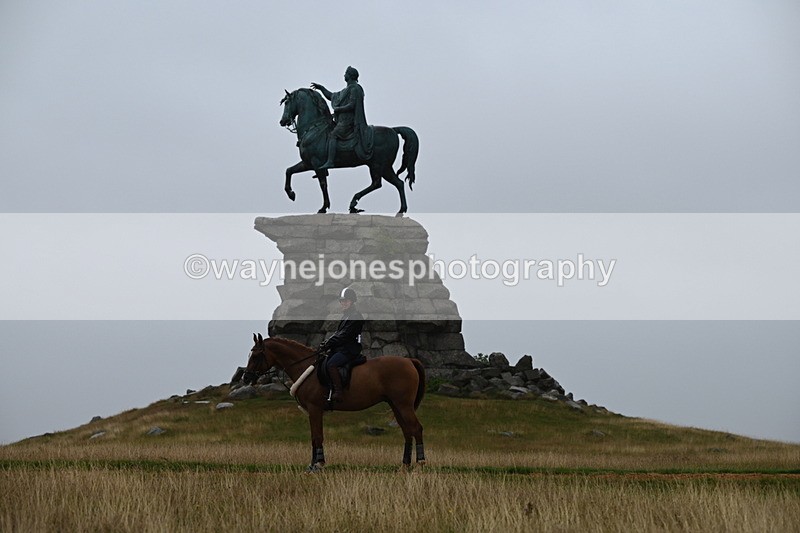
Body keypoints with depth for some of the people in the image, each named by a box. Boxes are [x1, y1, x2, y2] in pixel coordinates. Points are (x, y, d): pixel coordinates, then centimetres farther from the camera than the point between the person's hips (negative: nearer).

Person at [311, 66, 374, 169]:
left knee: (332, 136, -23)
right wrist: (321, 88, 28)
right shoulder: (346, 90, 22)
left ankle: (330, 162, -35)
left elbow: (351, 105, -19)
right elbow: (332, 96, 32)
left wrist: (338, 109, -11)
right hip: (343, 120, 10)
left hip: (348, 121, -10)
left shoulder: (354, 88, -9)